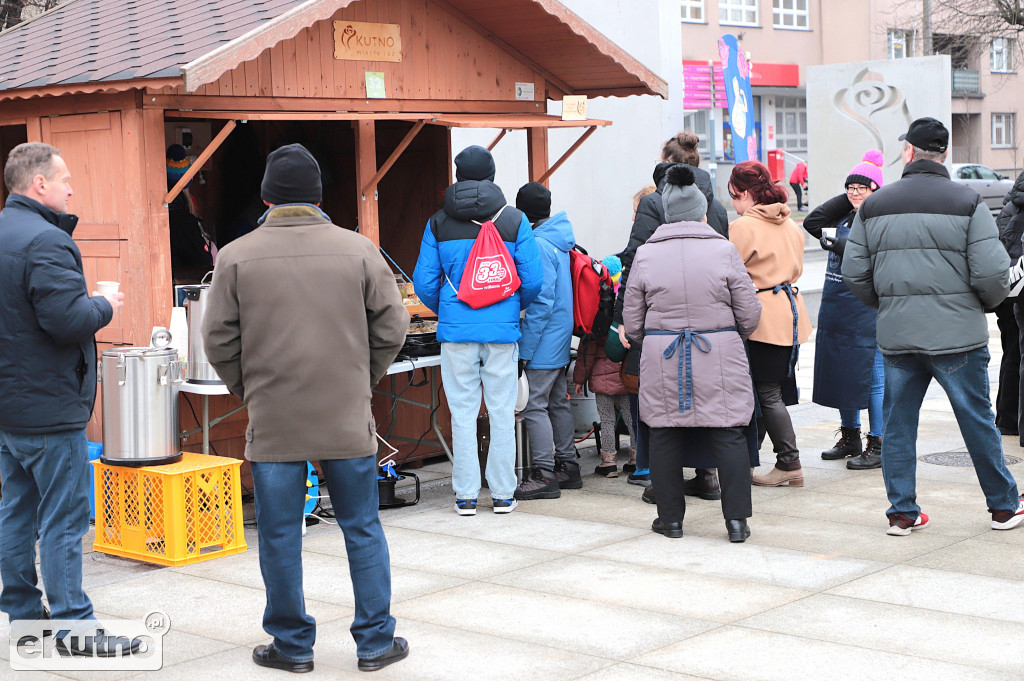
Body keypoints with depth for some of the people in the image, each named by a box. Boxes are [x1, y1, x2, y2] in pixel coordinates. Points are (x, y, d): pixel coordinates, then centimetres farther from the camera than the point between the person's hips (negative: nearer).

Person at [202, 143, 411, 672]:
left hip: (272, 423, -1)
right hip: (348, 420, 1)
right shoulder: (358, 250, -1)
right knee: (362, 530, 12)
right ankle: (376, 642, 18)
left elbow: (219, 341, -1)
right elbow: (392, 328, 2)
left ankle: (291, 644, 19)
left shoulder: (237, 256, -3)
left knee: (280, 536, 10)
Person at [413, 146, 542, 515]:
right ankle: (502, 494, 10)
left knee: (462, 412, 5)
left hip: (456, 330, 0)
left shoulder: (438, 223, 2)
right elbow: (533, 280, -2)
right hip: (502, 330, 0)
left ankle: (466, 495, 7)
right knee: (502, 411, 6)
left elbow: (424, 281, 2)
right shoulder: (515, 220, 1)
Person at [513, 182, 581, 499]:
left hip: (543, 342, -10)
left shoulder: (538, 245, -17)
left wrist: (525, 350, -18)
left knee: (534, 406, -6)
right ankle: (567, 467, 23)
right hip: (560, 342, 10)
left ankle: (545, 475, -5)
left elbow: (541, 302, -21)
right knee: (558, 403, 15)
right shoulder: (560, 241, 11)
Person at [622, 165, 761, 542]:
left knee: (664, 436, 10)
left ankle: (670, 518, 16)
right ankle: (736, 519, 6)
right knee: (728, 436, 5)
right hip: (719, 356, -1)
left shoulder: (645, 254, 0)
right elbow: (750, 315, 0)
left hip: (662, 360, 1)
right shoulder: (723, 250, -3)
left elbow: (632, 321, 5)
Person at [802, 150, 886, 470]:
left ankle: (878, 446, 3)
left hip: (866, 309, -8)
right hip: (835, 307, 8)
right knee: (840, 371, 14)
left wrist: (834, 244, -11)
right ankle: (850, 438, 26)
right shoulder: (845, 216, 13)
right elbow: (812, 222, 4)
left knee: (872, 376, -4)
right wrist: (847, 198, 4)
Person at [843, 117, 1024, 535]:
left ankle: (902, 512, 14)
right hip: (957, 335, -2)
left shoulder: (873, 206, 3)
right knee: (978, 421, 9)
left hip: (896, 337, 2)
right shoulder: (967, 203, -6)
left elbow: (853, 272, 4)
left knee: (898, 423, 11)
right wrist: (986, 303, 11)